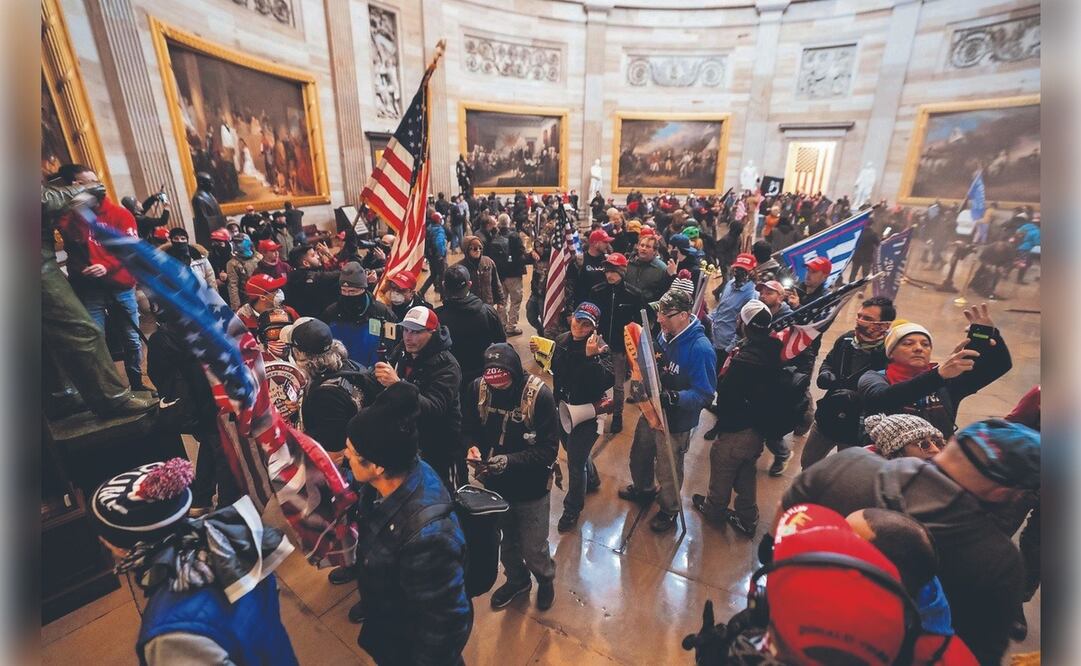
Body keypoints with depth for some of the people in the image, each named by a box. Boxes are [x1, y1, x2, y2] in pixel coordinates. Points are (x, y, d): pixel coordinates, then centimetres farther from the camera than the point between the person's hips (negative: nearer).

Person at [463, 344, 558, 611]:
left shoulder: (540, 395, -26)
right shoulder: (478, 387, -15)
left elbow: (548, 449, -22)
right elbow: (468, 429, -1)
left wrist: (510, 461, -33)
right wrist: (472, 447, -23)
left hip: (531, 488, -3)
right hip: (494, 483, 4)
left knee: (533, 549, 13)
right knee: (506, 540, 26)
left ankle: (545, 579, 48)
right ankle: (517, 579, 57)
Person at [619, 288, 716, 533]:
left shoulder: (700, 349, -29)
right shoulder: (665, 334, -7)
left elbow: (705, 394, -28)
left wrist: (674, 398, -40)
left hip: (675, 422, -7)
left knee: (668, 470, 17)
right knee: (639, 455, 28)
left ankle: (669, 510, 46)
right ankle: (643, 489, 58)